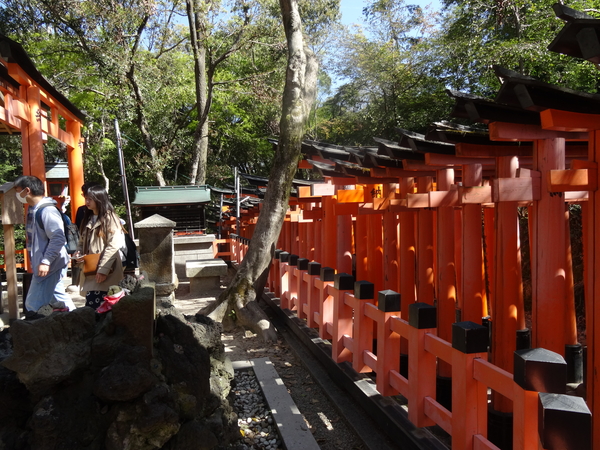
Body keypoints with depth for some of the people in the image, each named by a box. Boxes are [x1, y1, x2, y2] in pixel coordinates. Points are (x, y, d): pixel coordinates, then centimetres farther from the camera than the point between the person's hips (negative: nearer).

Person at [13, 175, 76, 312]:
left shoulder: (47, 211, -18)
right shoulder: (33, 209, 12)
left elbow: (58, 238, -24)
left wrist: (46, 261, -25)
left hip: (49, 266, -10)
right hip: (41, 265, 10)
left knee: (34, 306, -6)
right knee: (59, 300, 15)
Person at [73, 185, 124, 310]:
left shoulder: (110, 218, -6)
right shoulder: (87, 219, 19)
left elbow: (113, 246, -14)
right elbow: (82, 242, 24)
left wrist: (103, 269, -18)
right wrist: (78, 254, 2)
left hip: (105, 274, -7)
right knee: (90, 306, 6)